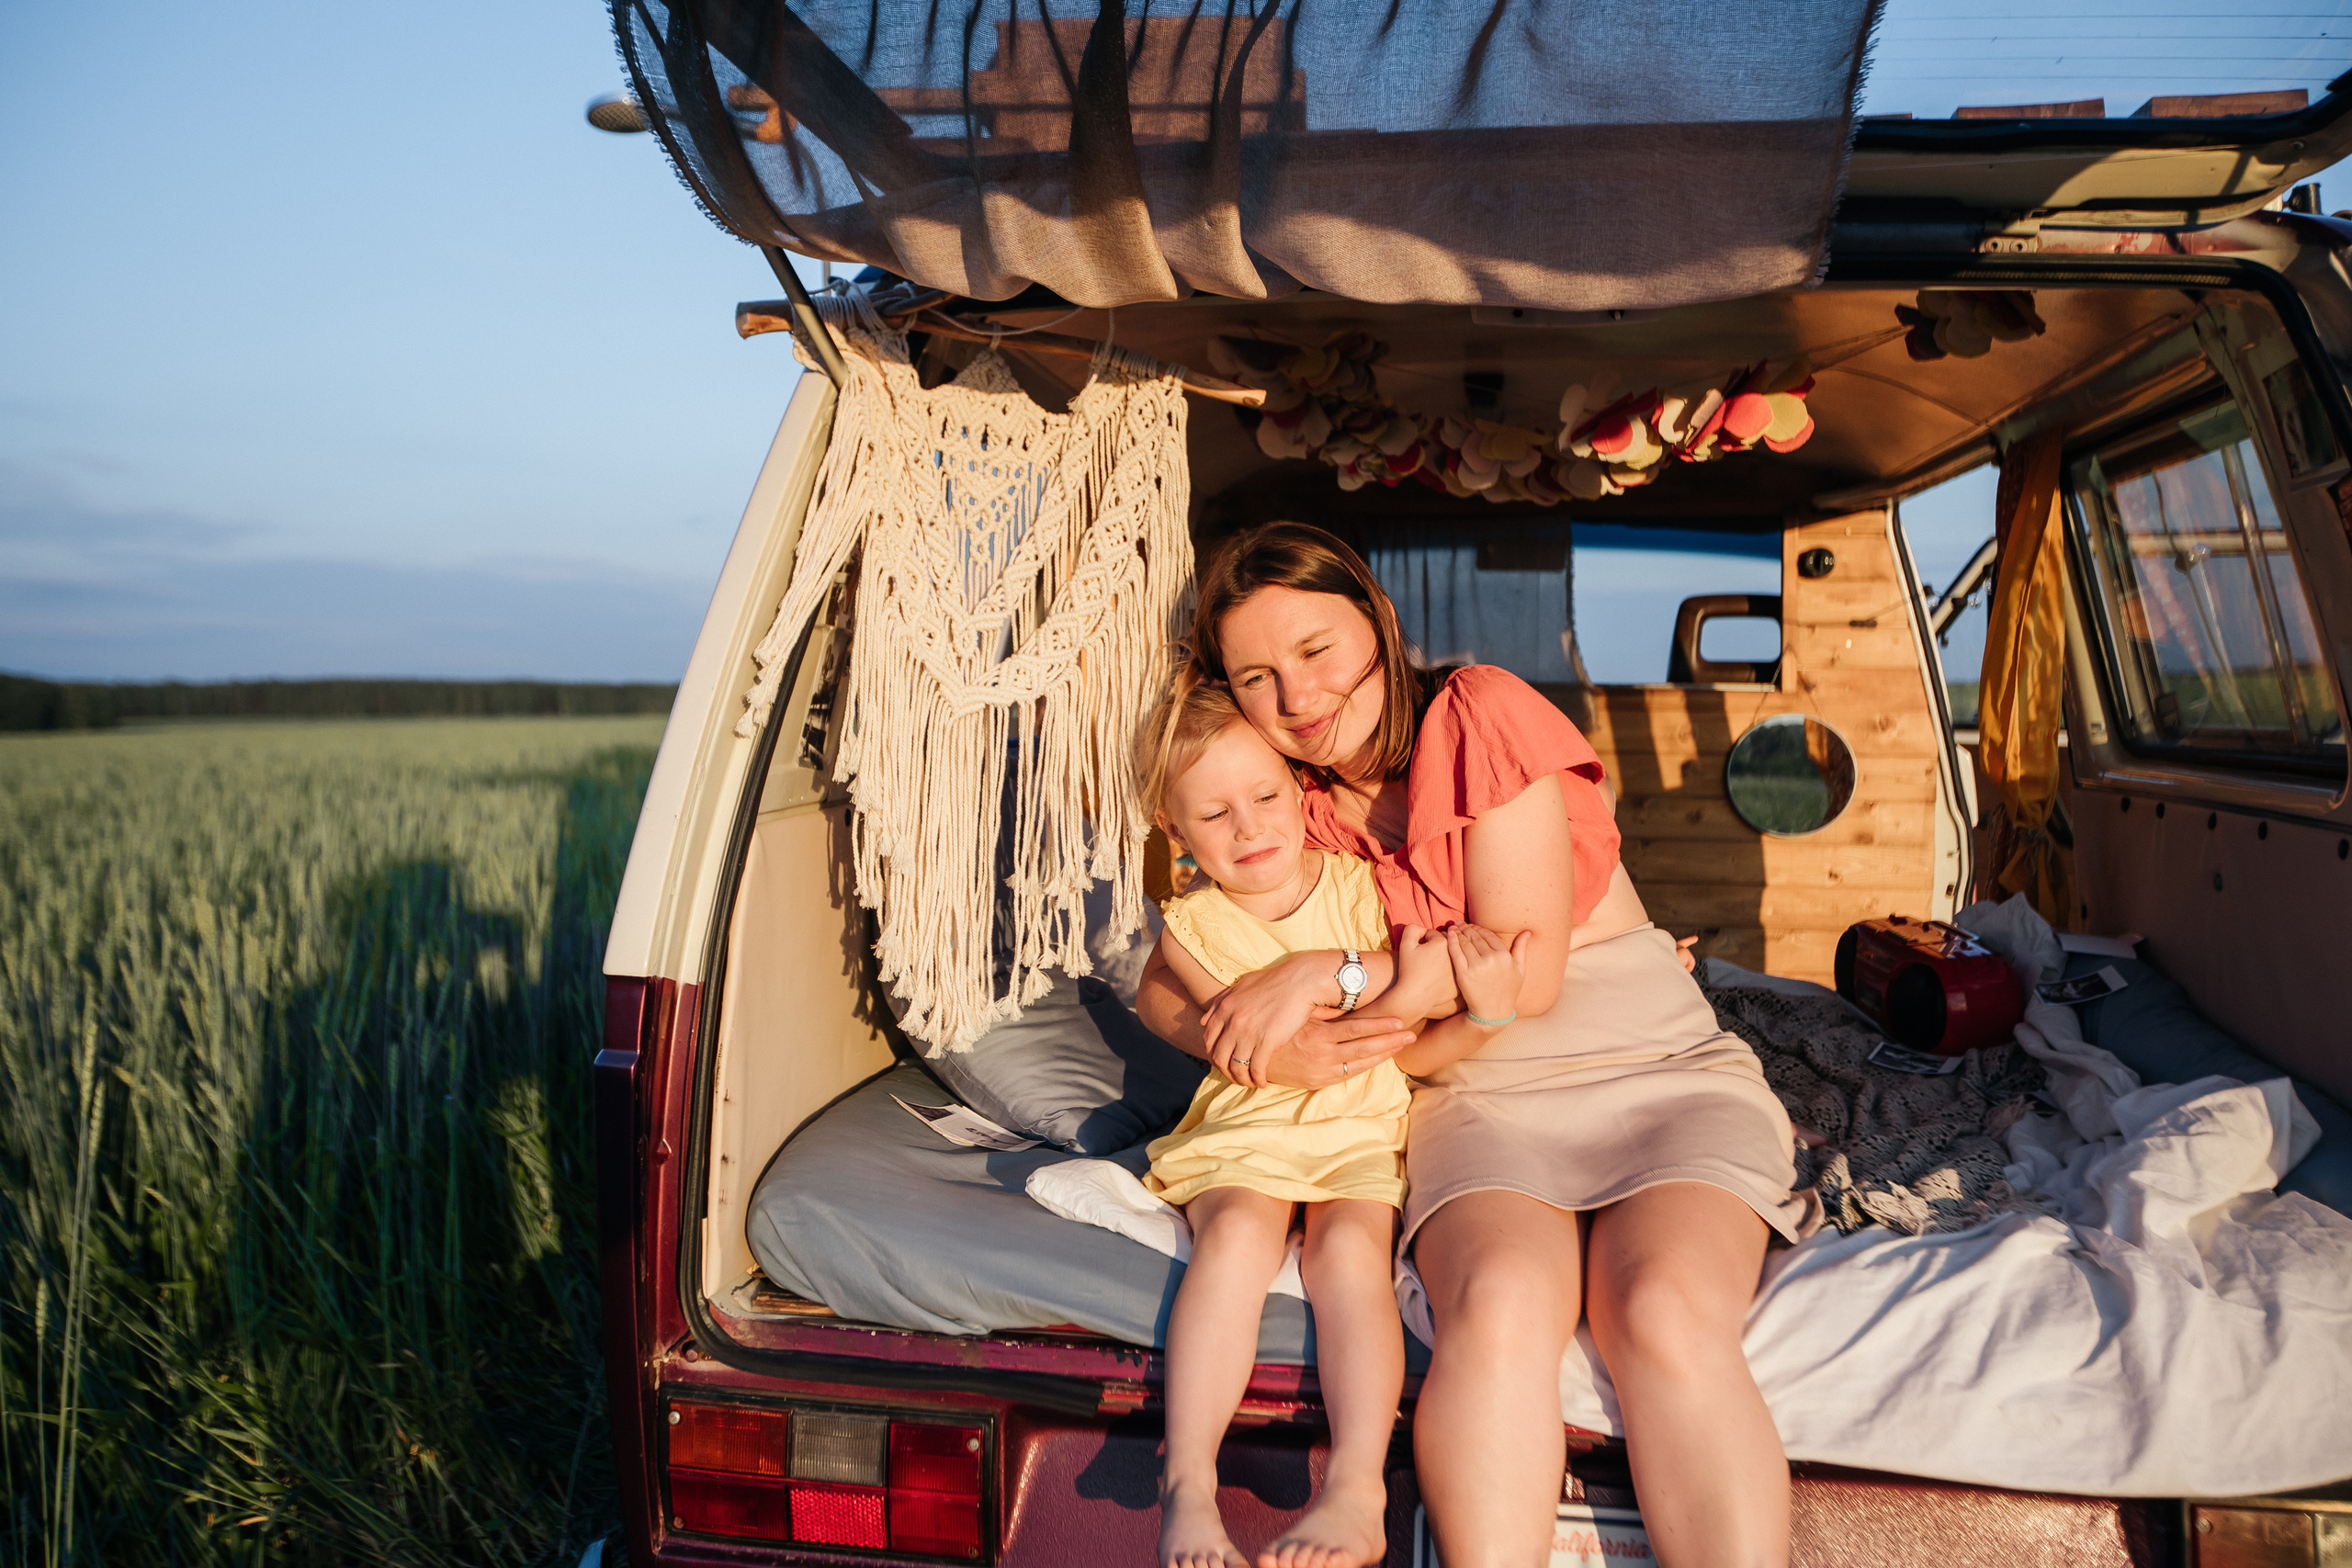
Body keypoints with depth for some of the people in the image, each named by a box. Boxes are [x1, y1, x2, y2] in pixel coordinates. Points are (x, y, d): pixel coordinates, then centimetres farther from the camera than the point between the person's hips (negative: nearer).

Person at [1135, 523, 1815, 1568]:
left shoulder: (1481, 714, -6)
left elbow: (1527, 968, -11)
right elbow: (1162, 985, 7)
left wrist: (1329, 973, -16)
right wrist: (1250, 1042, -15)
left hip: (1660, 1077, -2)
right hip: (1479, 1102, 2)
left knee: (1668, 1317, -32)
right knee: (1498, 1305, -32)